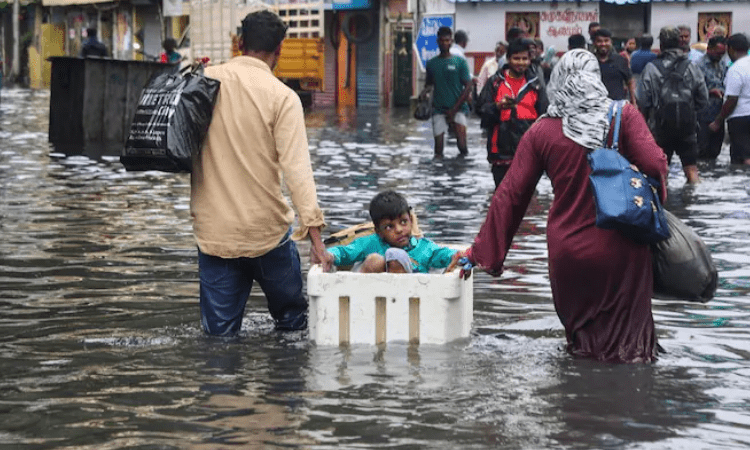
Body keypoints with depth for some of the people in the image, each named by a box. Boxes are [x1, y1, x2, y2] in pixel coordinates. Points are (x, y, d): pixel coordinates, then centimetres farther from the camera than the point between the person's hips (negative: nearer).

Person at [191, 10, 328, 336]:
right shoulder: (282, 97, -10)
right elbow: (296, 167, -18)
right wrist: (313, 230, -20)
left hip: (212, 231, 3)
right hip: (267, 230, -2)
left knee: (220, 331, 9)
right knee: (292, 320, 16)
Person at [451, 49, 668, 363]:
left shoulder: (541, 131, -1)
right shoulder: (623, 116, -5)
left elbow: (511, 195, 1)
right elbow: (654, 165, -16)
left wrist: (481, 250, 8)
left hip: (567, 253, 2)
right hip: (618, 248, -1)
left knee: (578, 328, 24)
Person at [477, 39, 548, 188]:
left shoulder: (535, 84, 8)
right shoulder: (495, 82, 5)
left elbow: (544, 116, 7)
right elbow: (482, 110, 0)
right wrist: (498, 106, -20)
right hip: (502, 150, 0)